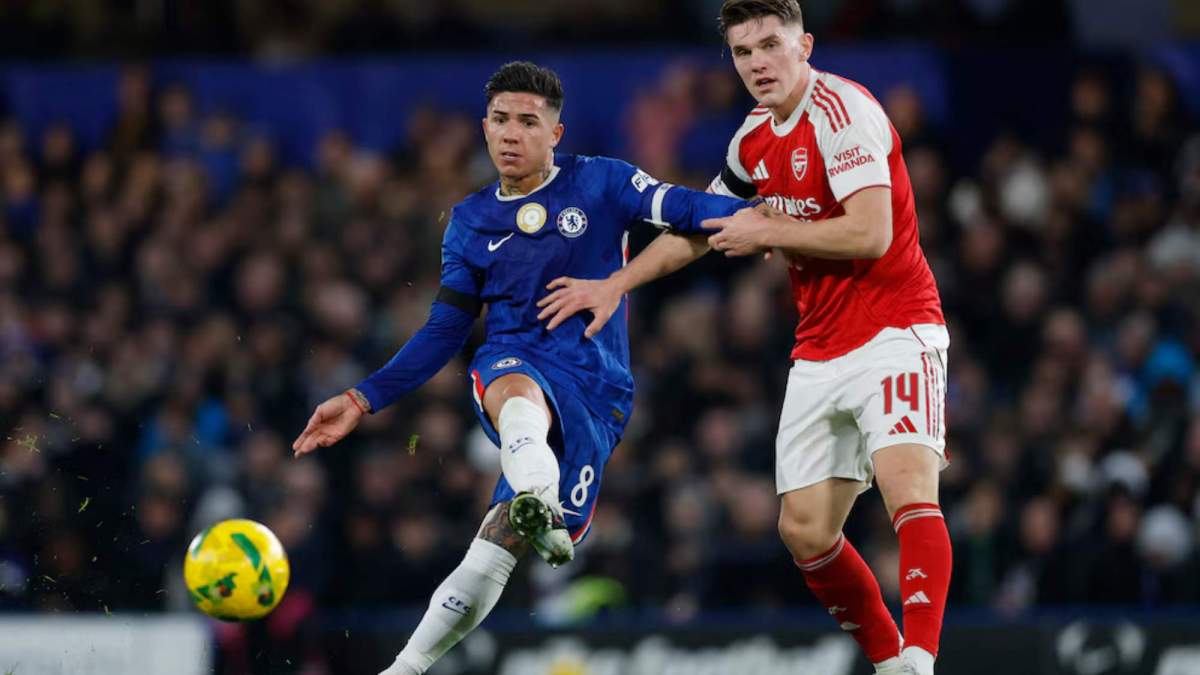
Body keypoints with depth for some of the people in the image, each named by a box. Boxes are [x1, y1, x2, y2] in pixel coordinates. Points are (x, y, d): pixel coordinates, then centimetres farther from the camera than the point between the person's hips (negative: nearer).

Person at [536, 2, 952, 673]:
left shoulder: (841, 109, -14)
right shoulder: (756, 138, 12)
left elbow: (871, 234, -23)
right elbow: (698, 225, 29)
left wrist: (767, 231, -12)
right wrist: (615, 284, 25)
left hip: (894, 332, -9)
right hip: (819, 354, 9)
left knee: (908, 486, -27)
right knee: (804, 530, 5)